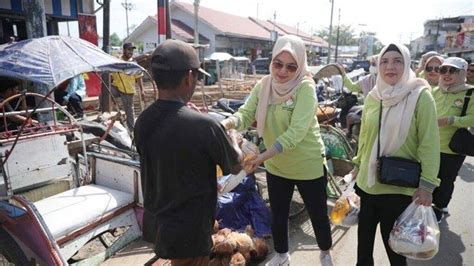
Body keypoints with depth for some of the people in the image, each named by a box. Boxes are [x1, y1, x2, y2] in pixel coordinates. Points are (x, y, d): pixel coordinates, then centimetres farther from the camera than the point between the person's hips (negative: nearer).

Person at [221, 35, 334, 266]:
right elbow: (246, 114, -11)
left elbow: (296, 131, -31)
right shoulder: (263, 85, -6)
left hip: (308, 166, -4)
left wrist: (263, 156, -40)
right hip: (276, 166, 4)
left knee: (318, 214, 17)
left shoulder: (305, 88, -21)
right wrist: (227, 123, -34)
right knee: (278, 214, 21)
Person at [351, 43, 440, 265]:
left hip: (399, 186, -4)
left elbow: (429, 143, -13)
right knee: (364, 233, 20)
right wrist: (358, 164, 18)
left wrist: (427, 183, -15)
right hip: (368, 180, 5)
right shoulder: (372, 97, 3)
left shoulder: (420, 96, -11)